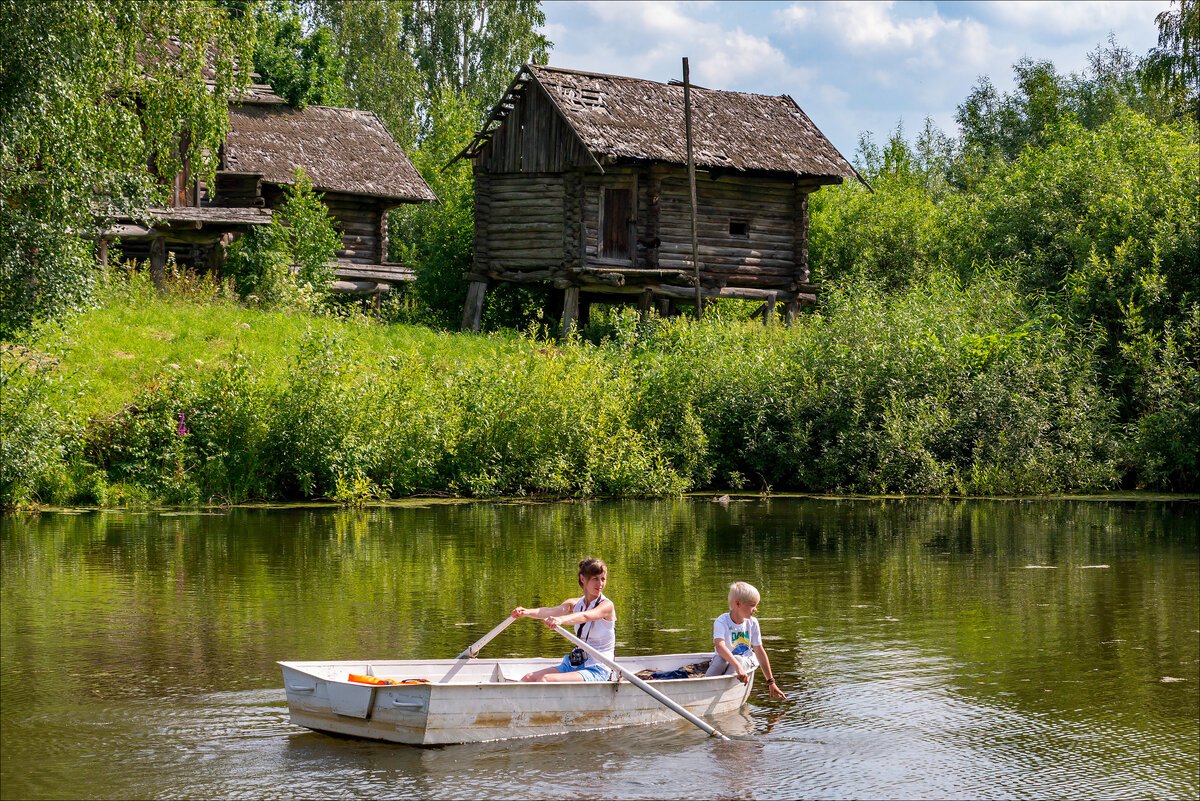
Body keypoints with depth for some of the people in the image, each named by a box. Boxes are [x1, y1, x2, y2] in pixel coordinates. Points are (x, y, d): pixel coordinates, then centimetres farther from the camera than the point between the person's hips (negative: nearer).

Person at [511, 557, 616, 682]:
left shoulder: (607, 605, -8)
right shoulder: (575, 604, 10)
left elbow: (586, 616, -30)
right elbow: (552, 611, -9)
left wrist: (561, 620, -50)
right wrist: (527, 612, -30)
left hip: (597, 671, -7)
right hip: (574, 665, 7)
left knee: (545, 680, -27)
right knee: (528, 678, -11)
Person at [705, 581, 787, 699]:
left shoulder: (752, 623, -2)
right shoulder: (721, 622, -18)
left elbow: (760, 652, 4)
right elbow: (719, 646, -36)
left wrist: (771, 682, 4)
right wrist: (738, 667, -52)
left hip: (745, 660, 3)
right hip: (725, 660, -3)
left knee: (739, 659, -32)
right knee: (720, 658, -36)